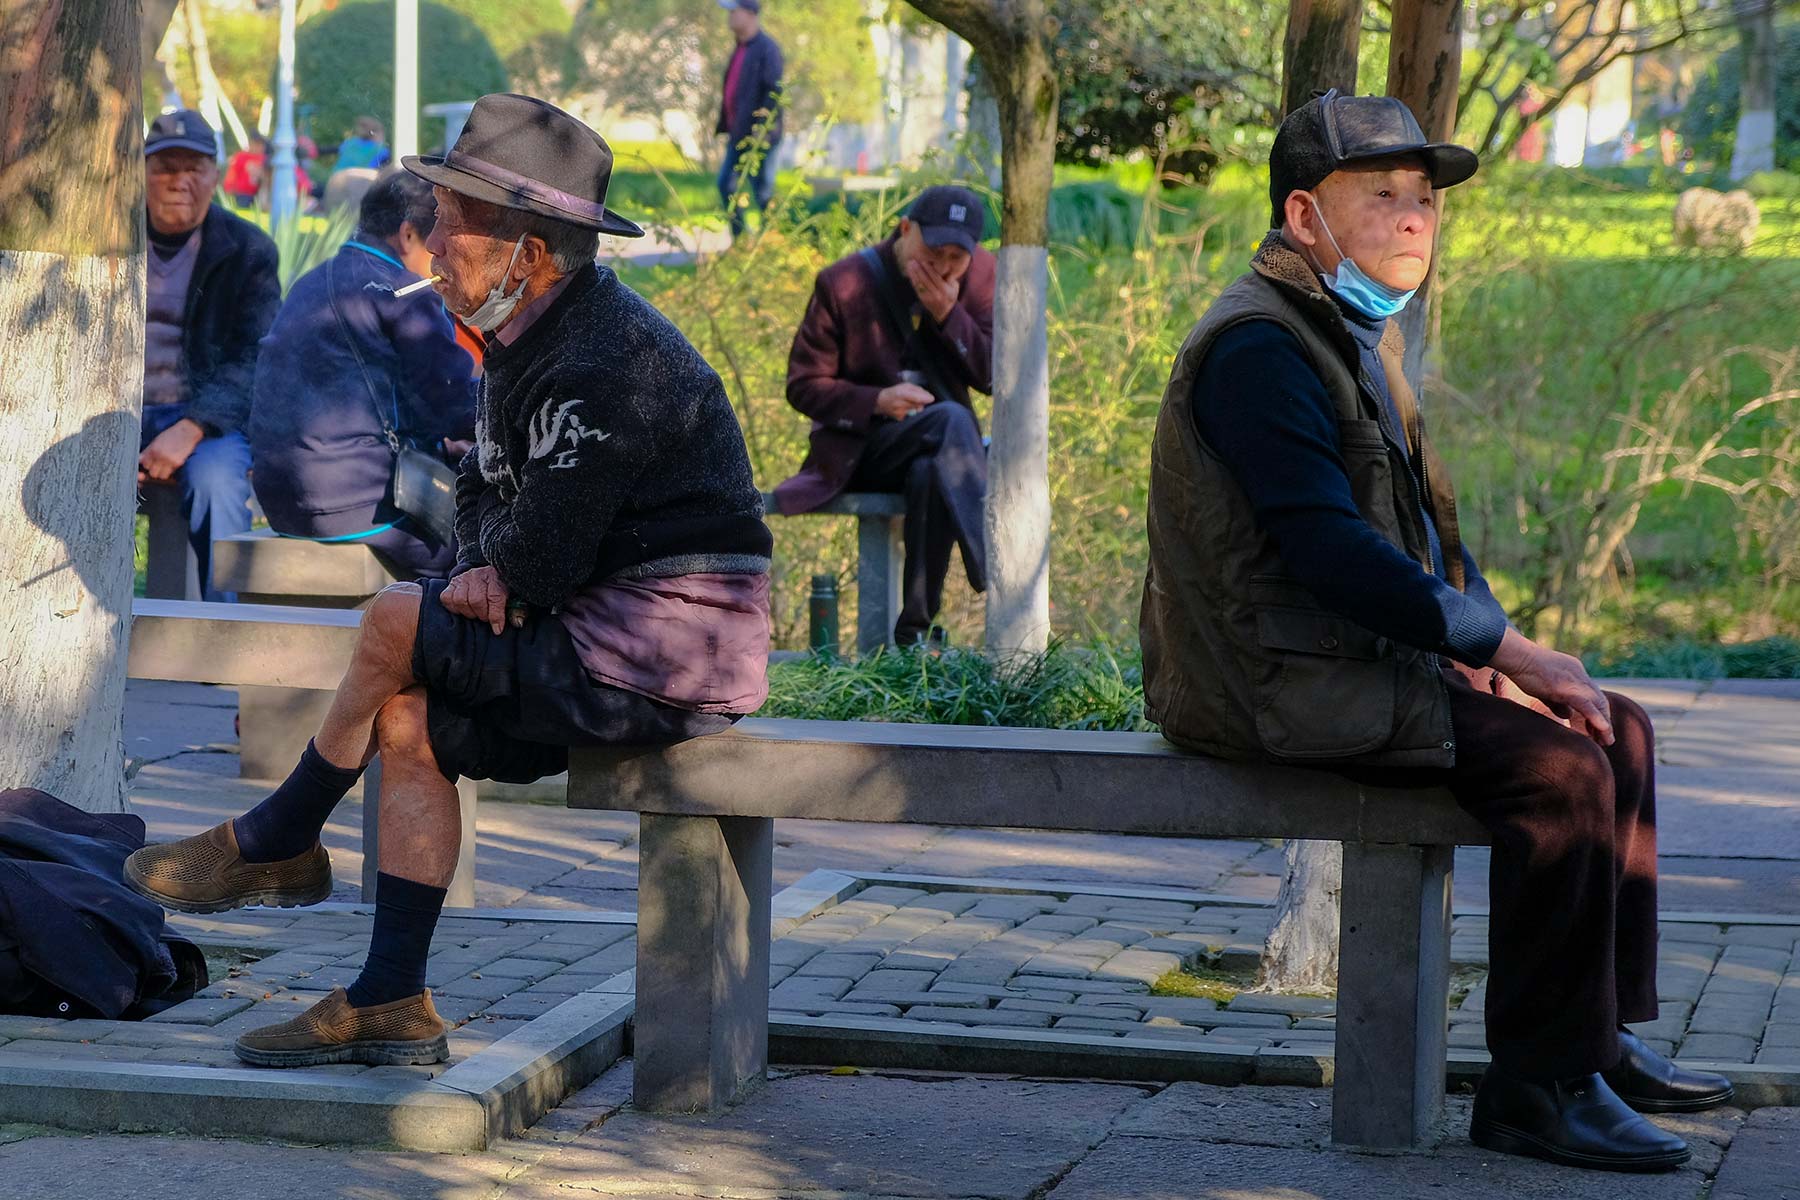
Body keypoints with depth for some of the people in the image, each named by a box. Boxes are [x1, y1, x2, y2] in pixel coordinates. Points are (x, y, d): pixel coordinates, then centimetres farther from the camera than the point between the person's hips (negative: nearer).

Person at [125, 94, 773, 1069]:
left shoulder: (602, 367, -20)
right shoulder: (529, 343, 13)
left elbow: (542, 557, -20)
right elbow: (485, 492, 18)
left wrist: (498, 573, 2)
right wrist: (487, 567, -3)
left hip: (661, 663, -10)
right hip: (639, 650, 10)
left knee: (395, 622, -10)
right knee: (410, 718, 3)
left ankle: (275, 844, 11)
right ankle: (391, 1007, 4)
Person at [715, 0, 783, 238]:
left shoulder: (767, 49, -14)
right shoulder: (740, 49, 15)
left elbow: (774, 92, -19)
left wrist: (763, 126, -24)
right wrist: (726, 125, 19)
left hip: (758, 136, -9)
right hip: (738, 134, 9)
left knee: (763, 190, -2)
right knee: (726, 184, 10)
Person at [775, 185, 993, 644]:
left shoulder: (979, 274, 3)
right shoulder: (843, 284, -6)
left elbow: (995, 377, -1)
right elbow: (803, 386, -3)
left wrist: (949, 314, -16)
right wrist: (876, 401, -21)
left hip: (940, 450, 4)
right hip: (861, 451, -4)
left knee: (931, 475, -33)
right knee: (951, 419, -33)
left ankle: (916, 629, -30)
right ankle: (997, 582, -42)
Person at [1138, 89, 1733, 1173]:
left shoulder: (1358, 336, 17)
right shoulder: (1260, 347, -17)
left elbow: (1421, 529, 19)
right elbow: (1327, 547, -26)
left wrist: (1499, 651, 1)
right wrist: (1506, 648, -22)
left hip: (1371, 661, 11)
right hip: (1284, 685, -11)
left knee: (1618, 731, 9)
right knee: (1559, 770, -21)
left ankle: (1604, 1037, 12)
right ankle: (1538, 1090, -14)